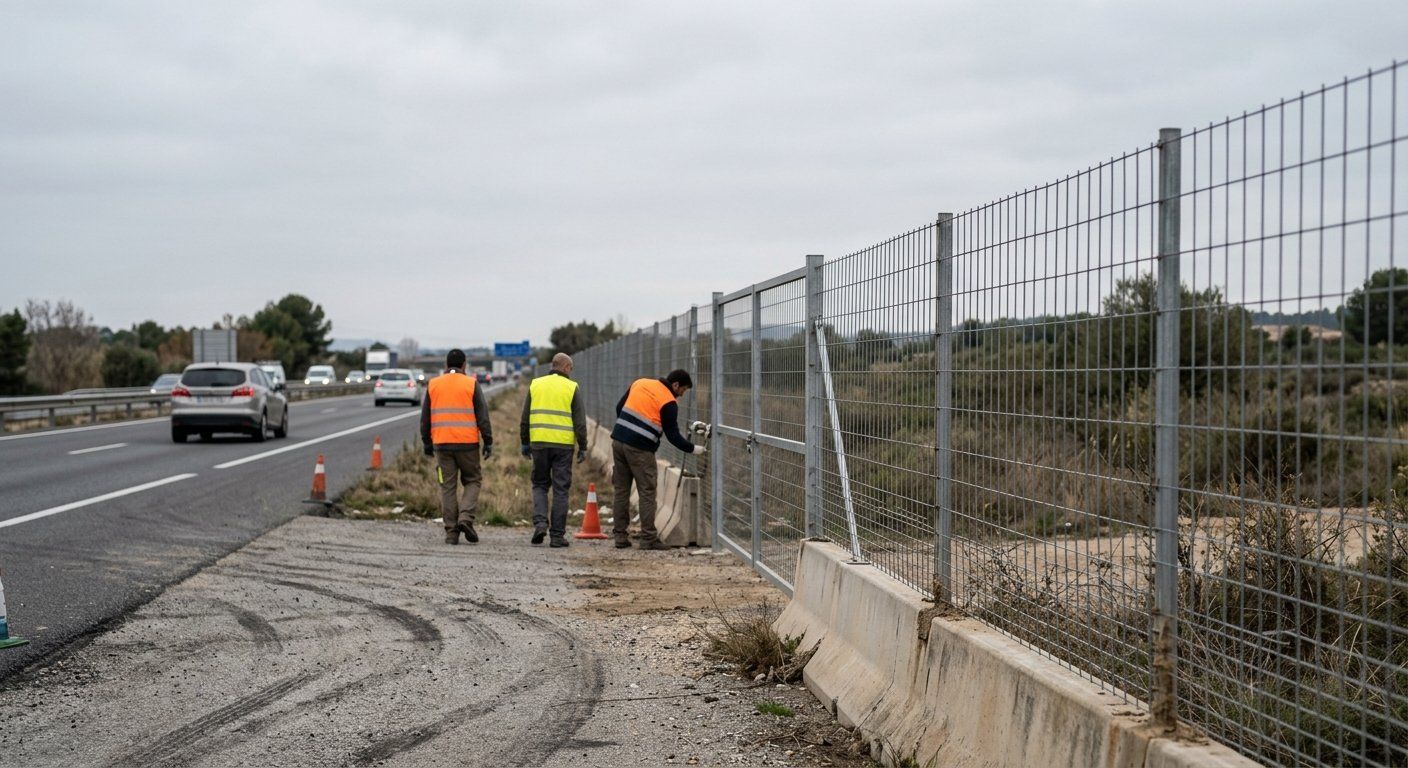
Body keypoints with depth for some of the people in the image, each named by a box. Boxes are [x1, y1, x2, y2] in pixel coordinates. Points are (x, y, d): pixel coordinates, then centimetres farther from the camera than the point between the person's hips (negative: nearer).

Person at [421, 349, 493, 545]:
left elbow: (425, 417, 8)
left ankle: (451, 532, 3)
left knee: (448, 487, 6)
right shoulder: (471, 384, 0)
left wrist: (427, 442, 16)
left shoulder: (433, 385, 6)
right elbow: (482, 415, -4)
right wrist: (488, 442, 0)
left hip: (442, 443, 2)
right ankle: (466, 518, -8)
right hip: (467, 443, -2)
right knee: (472, 481, 13)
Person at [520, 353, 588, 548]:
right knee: (560, 489, 3)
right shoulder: (572, 388, 0)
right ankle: (557, 535, 3)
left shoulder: (535, 385, 9)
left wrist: (525, 442, 17)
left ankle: (540, 522, -5)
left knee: (540, 484, 16)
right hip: (563, 444, -2)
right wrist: (583, 447, 3)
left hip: (539, 442, 2)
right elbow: (580, 422, -3)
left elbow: (525, 418, 10)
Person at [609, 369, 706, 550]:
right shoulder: (669, 403, -6)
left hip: (618, 441, 6)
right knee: (647, 493, 2)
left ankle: (620, 535, 12)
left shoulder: (640, 383, 11)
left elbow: (619, 407, 16)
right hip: (640, 448, -6)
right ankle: (649, 538, 1)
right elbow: (673, 436, -5)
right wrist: (693, 449, 8)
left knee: (621, 490, 11)